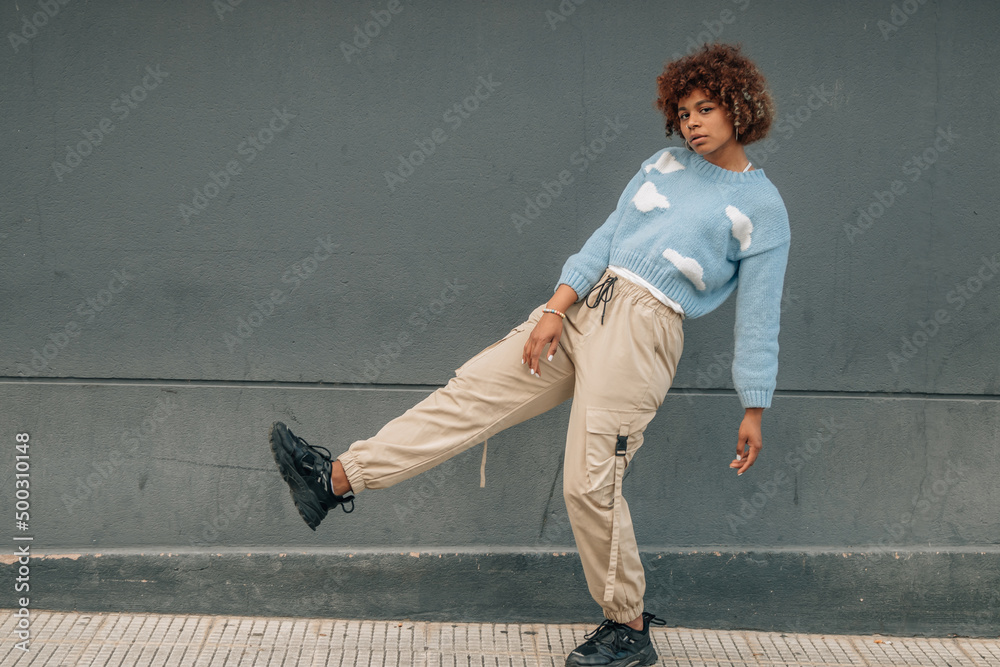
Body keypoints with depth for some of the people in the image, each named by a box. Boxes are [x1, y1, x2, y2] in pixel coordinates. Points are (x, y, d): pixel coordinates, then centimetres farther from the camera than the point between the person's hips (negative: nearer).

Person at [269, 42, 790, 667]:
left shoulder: (763, 207, 1)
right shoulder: (666, 163, 16)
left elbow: (759, 317, 1)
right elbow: (607, 239, 12)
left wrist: (755, 411, 1)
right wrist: (553, 311, 1)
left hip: (642, 331, -6)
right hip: (586, 305, 6)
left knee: (591, 482, -10)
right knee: (473, 392, -2)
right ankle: (339, 479, -1)